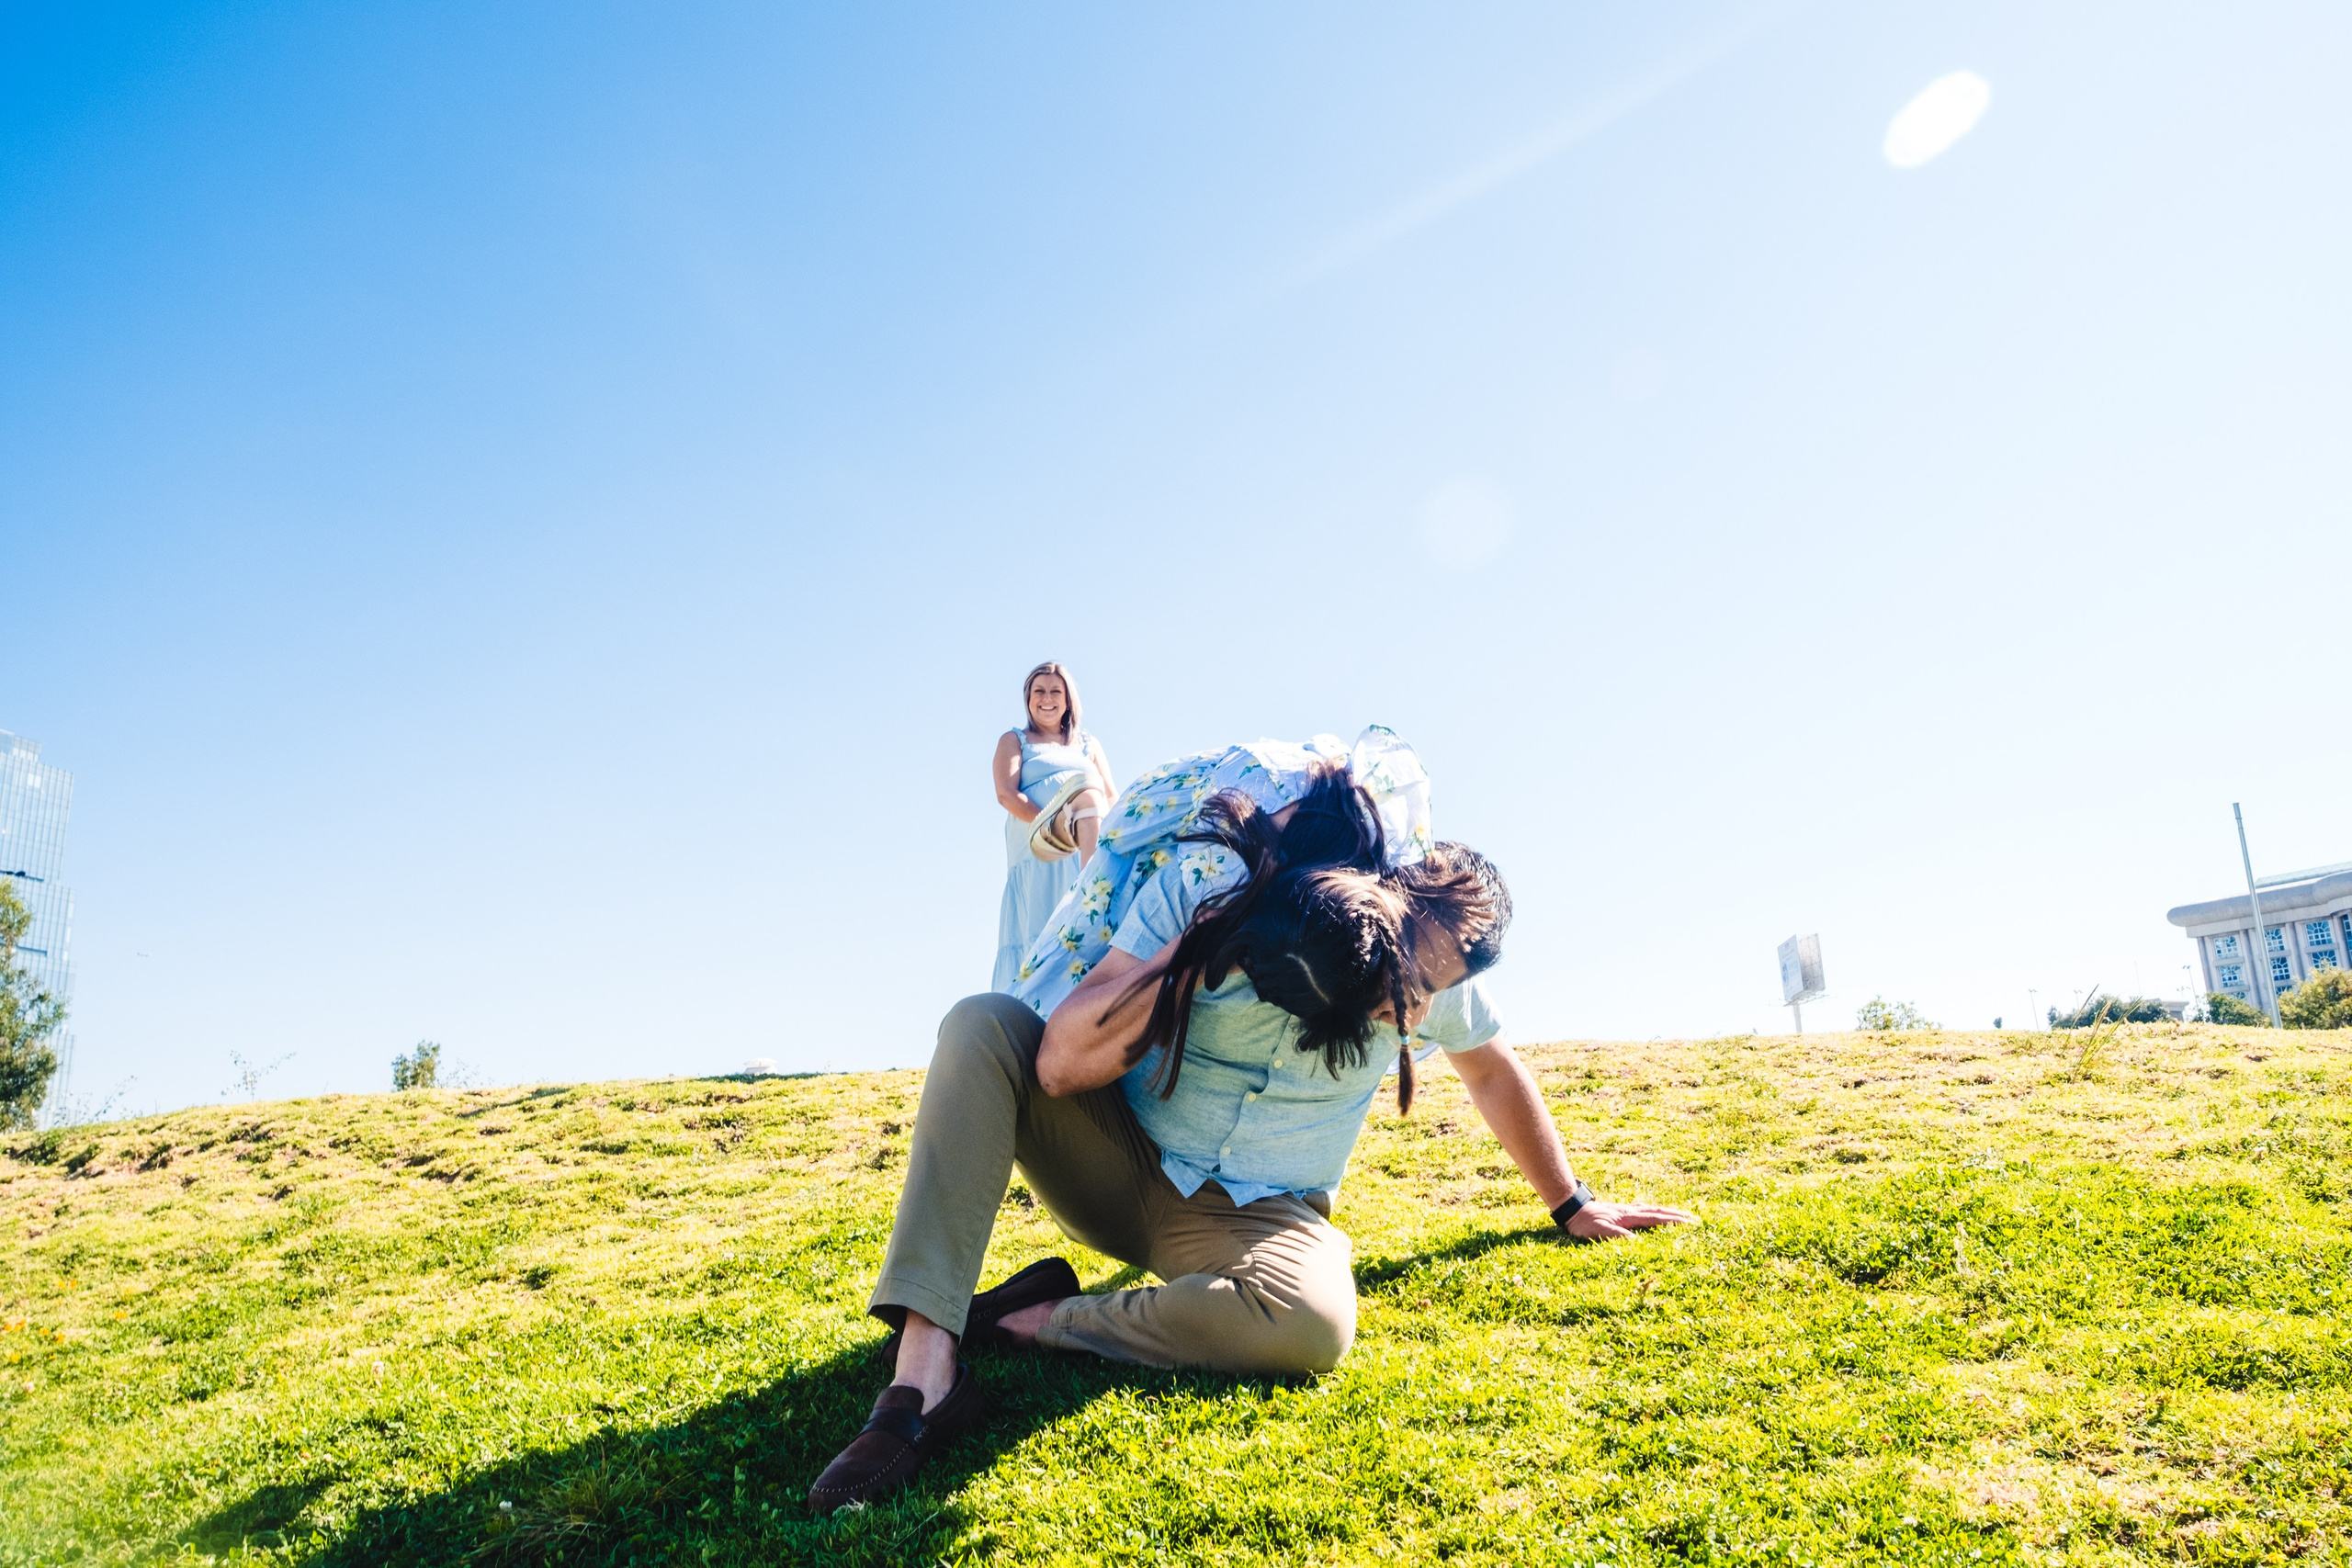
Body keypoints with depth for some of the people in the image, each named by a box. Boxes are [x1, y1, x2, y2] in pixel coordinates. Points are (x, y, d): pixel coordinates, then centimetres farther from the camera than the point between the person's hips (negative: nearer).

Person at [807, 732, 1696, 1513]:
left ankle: (1043, 1321, -17)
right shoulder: (1206, 881, -20)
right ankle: (923, 1375, -33)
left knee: (1312, 1323, -36)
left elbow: (1492, 1069, 8)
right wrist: (1198, 955, -34)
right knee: (982, 1027, -27)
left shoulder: (1431, 947, -13)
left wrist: (1573, 1208, 18)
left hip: (1250, 1218, 0)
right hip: (1116, 1166, 0)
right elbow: (1061, 1065, -25)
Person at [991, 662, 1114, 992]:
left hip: (1088, 852, 3)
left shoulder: (1089, 745, 30)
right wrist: (1052, 824, -14)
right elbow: (1006, 794, 3)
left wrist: (1095, 827, -9)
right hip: (1038, 850, -3)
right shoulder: (1014, 741, 22)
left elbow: (1111, 799, 16)